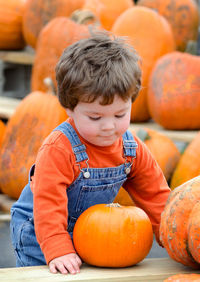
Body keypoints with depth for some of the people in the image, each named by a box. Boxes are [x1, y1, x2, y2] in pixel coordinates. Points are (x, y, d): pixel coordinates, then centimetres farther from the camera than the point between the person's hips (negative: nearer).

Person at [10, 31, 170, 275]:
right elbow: (48, 204, -32)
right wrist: (58, 251, -39)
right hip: (39, 234, -5)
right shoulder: (58, 149, -30)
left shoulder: (132, 149, -10)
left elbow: (155, 198, 0)